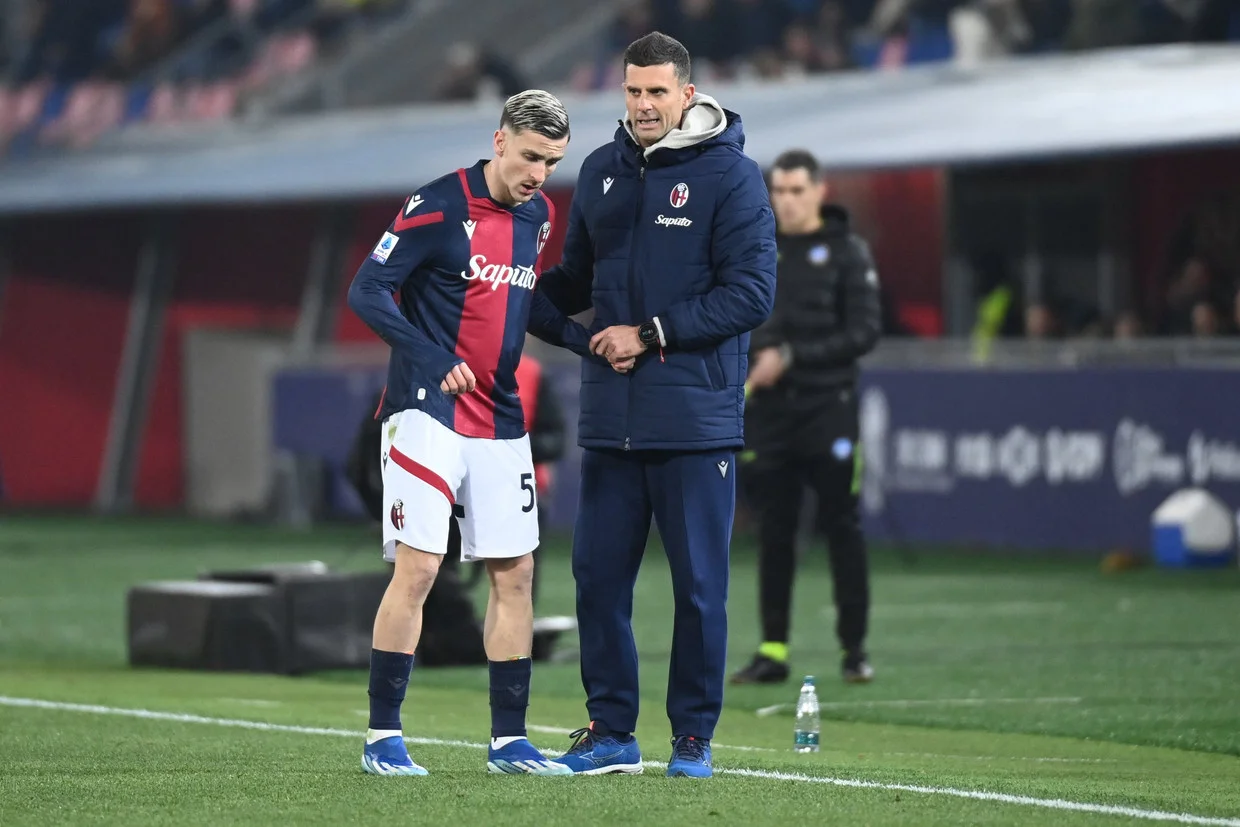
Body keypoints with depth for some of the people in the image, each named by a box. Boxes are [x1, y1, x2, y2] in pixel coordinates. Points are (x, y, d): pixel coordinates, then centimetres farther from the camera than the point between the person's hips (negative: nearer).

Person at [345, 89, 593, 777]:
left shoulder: (537, 216, 10)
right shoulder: (437, 207, -11)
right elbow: (367, 291, -12)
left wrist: (588, 340, 6)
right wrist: (433, 360, -22)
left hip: (500, 423, 7)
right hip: (428, 412, -7)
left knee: (515, 572, 5)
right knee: (416, 567, -10)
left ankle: (509, 740, 12)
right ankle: (382, 738, -2)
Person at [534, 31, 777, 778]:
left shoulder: (730, 175, -5)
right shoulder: (602, 172, 12)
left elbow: (752, 292, -11)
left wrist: (651, 335, -14)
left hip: (696, 420, -5)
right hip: (610, 417, 5)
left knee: (700, 584, 2)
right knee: (599, 575, 5)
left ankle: (694, 736, 12)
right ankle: (611, 732, 15)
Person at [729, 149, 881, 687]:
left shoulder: (846, 251, -1)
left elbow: (864, 331, -8)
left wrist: (791, 357, -15)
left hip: (828, 411, -3)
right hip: (768, 414, 3)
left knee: (842, 528, 0)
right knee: (773, 533, 4)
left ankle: (854, 647, 7)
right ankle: (773, 650, 8)